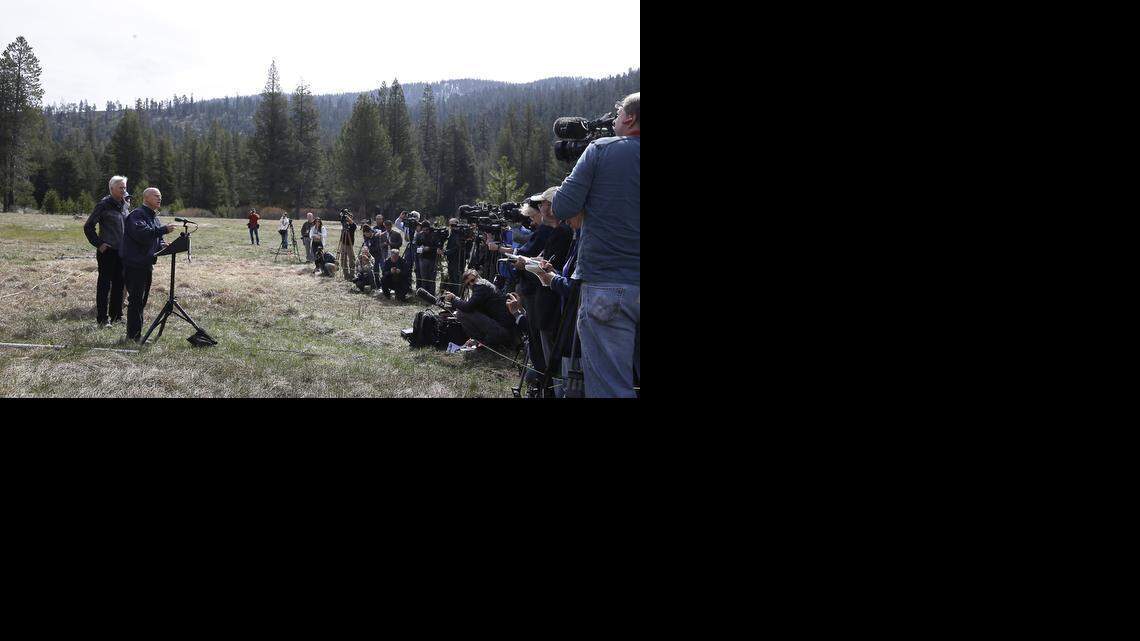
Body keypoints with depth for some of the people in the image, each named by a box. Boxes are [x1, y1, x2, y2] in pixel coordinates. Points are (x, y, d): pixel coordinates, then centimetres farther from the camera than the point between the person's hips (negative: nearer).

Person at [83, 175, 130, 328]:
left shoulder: (124, 204, 10)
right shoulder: (104, 205, -10)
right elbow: (88, 226, -8)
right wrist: (98, 243, -11)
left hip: (122, 251, 6)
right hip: (107, 251, -6)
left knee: (119, 283, 11)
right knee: (104, 284, -2)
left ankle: (116, 315, 20)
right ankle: (102, 319, 1)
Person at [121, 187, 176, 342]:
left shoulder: (154, 218, 19)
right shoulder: (137, 215, -11)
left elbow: (156, 239, 25)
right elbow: (141, 233, -28)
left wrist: (163, 245, 3)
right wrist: (163, 230, -29)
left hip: (147, 264, 9)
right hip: (135, 264, -9)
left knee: (142, 300, 13)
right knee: (136, 299, -8)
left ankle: (136, 334, 21)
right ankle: (133, 335, -5)